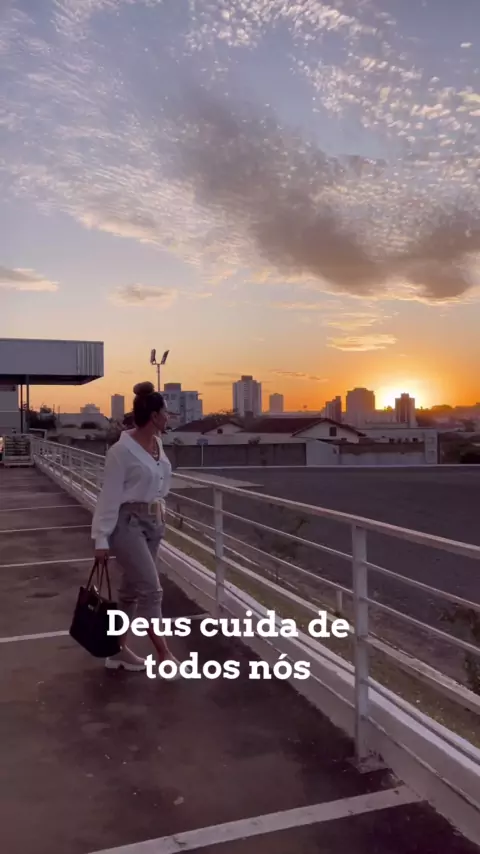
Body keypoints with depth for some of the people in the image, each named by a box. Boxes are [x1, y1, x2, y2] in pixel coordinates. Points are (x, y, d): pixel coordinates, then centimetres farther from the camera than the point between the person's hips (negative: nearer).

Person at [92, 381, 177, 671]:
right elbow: (110, 496, -15)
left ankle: (119, 650, 27)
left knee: (132, 589, 15)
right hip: (128, 523, -8)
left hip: (154, 522, 8)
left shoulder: (157, 443, 5)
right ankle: (164, 654, 5)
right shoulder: (122, 450, -18)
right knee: (152, 589, -8)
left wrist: (160, 516, 19)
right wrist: (102, 539, -14)